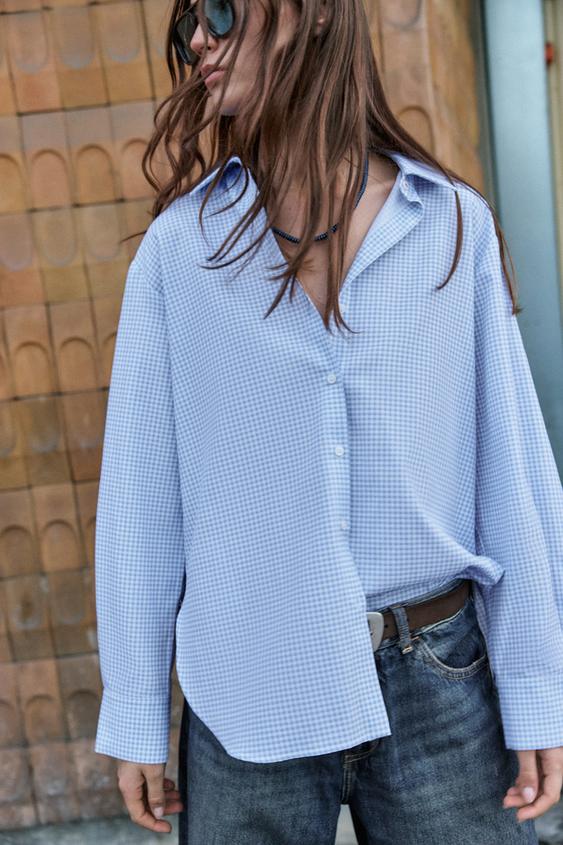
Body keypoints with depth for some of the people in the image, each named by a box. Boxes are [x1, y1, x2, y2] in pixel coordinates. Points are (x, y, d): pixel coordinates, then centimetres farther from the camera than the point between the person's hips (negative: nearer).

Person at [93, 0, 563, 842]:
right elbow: (140, 493, -2)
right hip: (247, 696, 0)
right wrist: (135, 716, 2)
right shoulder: (177, 246, -4)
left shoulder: (454, 224, -3)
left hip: (441, 685, 1)